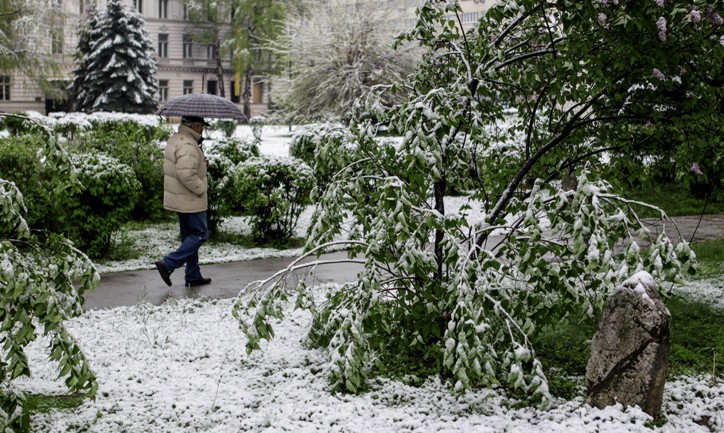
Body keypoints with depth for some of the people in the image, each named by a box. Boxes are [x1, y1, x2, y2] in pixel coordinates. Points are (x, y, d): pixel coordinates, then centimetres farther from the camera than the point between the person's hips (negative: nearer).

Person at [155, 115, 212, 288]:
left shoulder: (175, 139, 12)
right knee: (200, 234, -1)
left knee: (189, 236, 16)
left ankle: (193, 276, 22)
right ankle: (168, 264, -6)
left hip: (178, 199, 11)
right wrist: (201, 188, -18)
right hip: (190, 201, -11)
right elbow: (186, 174, -31)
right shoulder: (188, 146, -22)